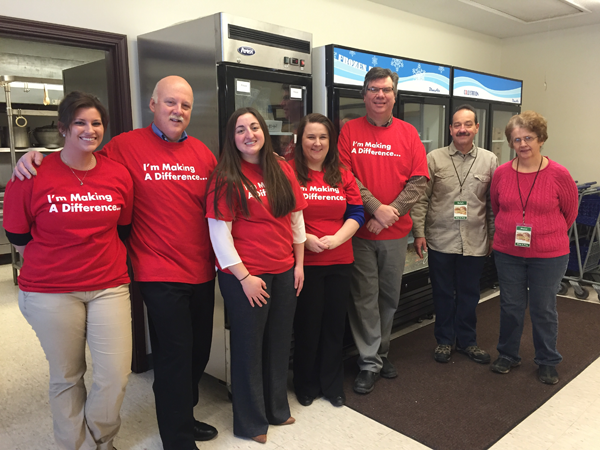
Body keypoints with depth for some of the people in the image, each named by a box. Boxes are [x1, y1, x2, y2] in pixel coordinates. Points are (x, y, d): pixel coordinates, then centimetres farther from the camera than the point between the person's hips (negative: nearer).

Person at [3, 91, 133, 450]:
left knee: (116, 374, 2)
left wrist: (109, 263, 10)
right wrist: (54, 264, 6)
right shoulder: (33, 176, -7)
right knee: (66, 377, 12)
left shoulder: (118, 175, 1)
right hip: (50, 292, -2)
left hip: (109, 287, 2)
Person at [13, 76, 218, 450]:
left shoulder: (202, 153, 7)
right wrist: (40, 157, -10)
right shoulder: (126, 146, -6)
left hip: (202, 271, 6)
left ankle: (183, 416, 42)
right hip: (160, 275, -5)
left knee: (198, 352, 18)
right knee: (174, 357, 1)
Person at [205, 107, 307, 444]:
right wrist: (244, 277, -14)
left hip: (284, 272, 5)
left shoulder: (282, 170, 4)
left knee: (279, 342, 17)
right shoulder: (226, 178, -9)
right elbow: (219, 234, -12)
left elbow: (296, 218, 9)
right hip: (245, 275, -4)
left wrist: (299, 264, 7)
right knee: (249, 346, 10)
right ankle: (251, 421, 30)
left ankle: (278, 408, 39)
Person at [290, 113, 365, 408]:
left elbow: (356, 214, 7)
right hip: (303, 262, -4)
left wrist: (336, 239, -10)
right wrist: (305, 239, -17)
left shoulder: (342, 176, 10)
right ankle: (306, 385, 29)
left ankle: (333, 385, 31)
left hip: (340, 262, 4)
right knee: (307, 323, 7)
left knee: (335, 323, 13)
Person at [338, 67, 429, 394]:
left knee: (390, 296, 13)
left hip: (396, 232, 3)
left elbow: (419, 180, 0)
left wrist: (392, 212, -12)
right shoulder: (349, 130, 0)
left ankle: (381, 352, 33)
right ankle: (369, 363, 16)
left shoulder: (408, 133, 6)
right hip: (359, 231, -2)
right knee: (364, 297, 2)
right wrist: (376, 207, -17)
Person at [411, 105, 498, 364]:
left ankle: (466, 340, 31)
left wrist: (494, 236, 6)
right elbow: (421, 199, -2)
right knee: (443, 293, 11)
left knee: (469, 293, 13)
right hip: (440, 240, -1)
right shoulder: (434, 158, -1)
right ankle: (444, 340, 28)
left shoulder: (490, 160, 4)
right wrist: (419, 233, -6)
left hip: (475, 242, 1)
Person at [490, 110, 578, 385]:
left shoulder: (559, 175, -11)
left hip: (548, 255, -2)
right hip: (507, 253, 3)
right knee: (511, 306, 14)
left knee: (544, 309, 10)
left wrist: (548, 234, 9)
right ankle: (508, 355, 33)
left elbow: (570, 213, 3)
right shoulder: (501, 173, -4)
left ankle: (547, 362, 30)